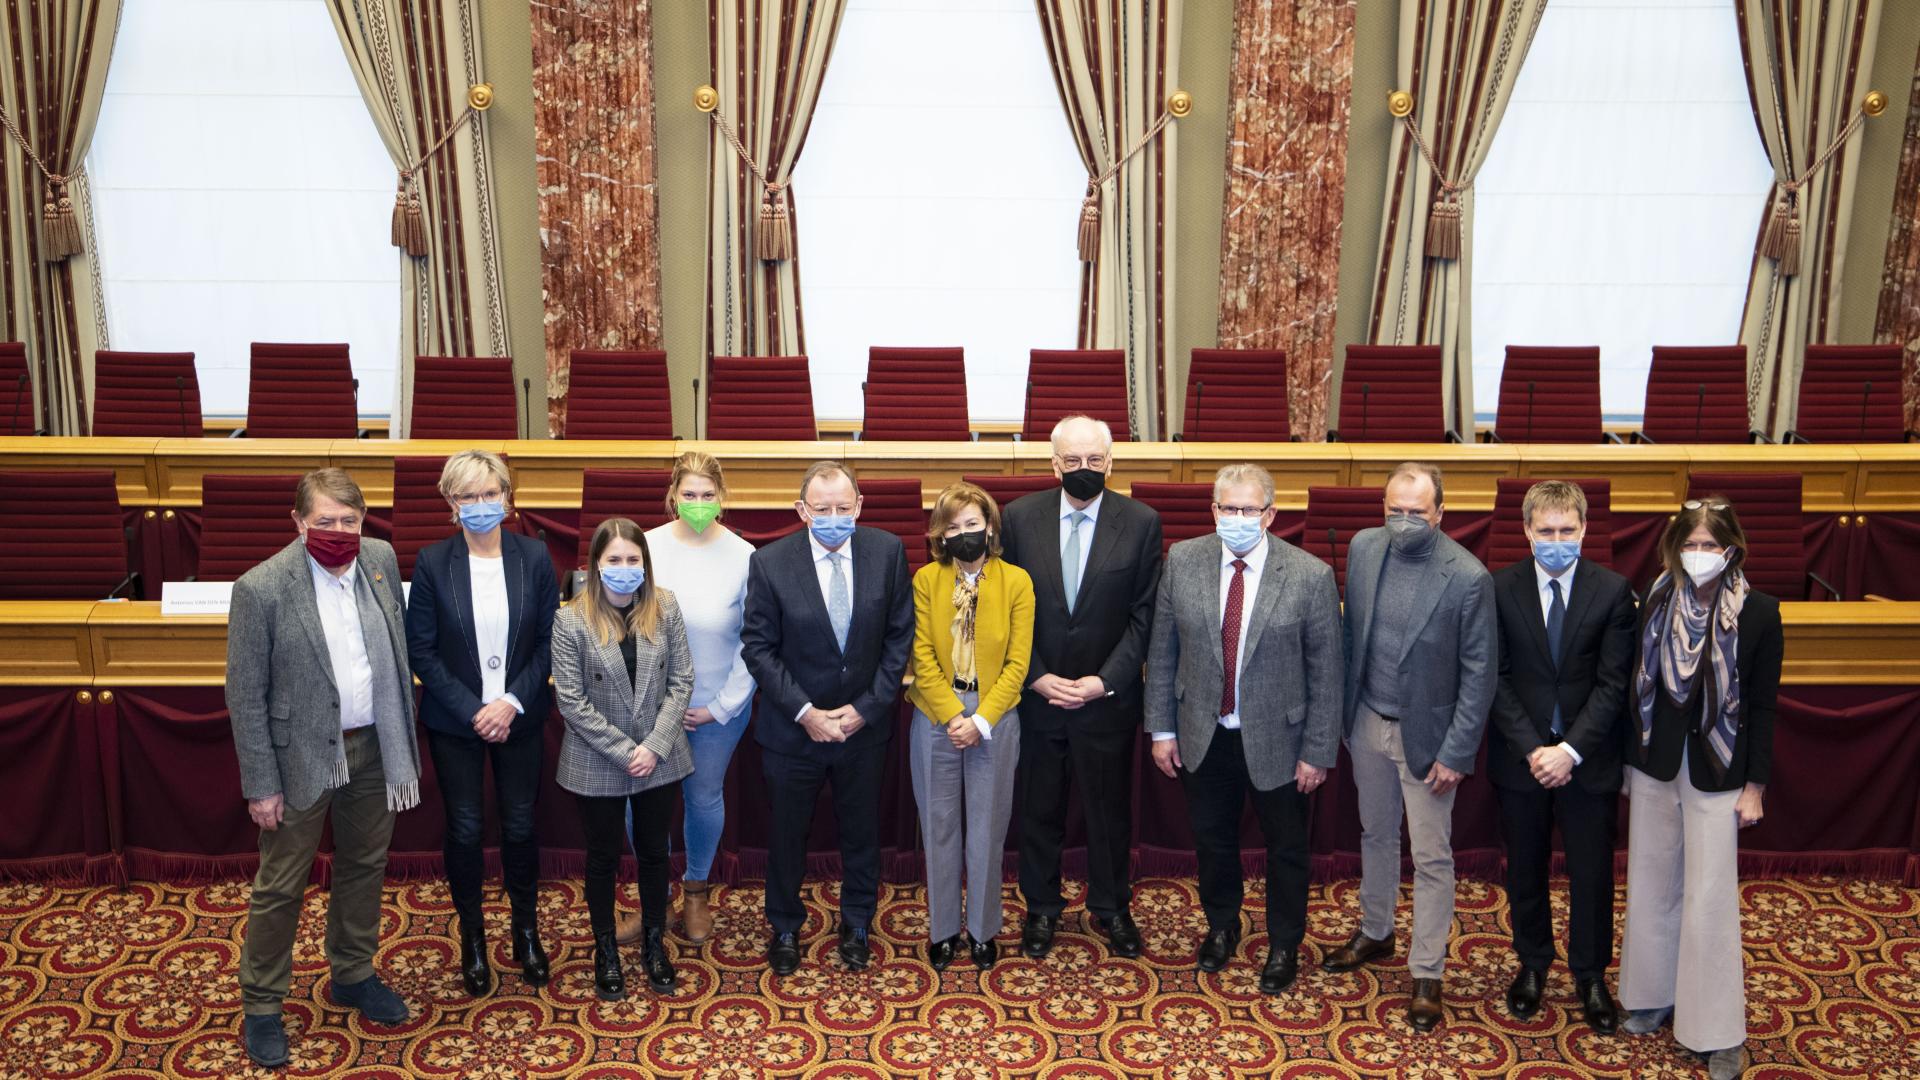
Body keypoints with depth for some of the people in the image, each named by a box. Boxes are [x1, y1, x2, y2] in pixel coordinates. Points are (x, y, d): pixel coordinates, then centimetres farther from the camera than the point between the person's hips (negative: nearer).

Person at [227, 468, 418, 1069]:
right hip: (302, 757, -4)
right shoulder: (261, 589, -17)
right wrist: (261, 785, -11)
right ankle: (261, 1006, 25)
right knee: (280, 887, 7)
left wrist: (405, 736, 9)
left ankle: (353, 975, 39)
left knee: (364, 867, 19)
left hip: (373, 748, 5)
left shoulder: (381, 559, -3)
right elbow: (245, 697, -12)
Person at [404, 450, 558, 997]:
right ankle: (472, 936, 28)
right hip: (455, 721, -1)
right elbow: (421, 650, -6)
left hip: (519, 719, 1)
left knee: (520, 825, 9)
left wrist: (513, 702, -13)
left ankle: (525, 928, 29)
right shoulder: (433, 563, -7)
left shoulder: (533, 556, -5)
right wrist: (472, 710, -13)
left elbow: (549, 640, -3)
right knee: (464, 830, 8)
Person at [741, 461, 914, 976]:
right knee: (786, 833, 15)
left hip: (864, 723, 1)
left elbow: (900, 636, -4)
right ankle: (785, 928, 38)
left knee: (861, 832, 17)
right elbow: (758, 647, -9)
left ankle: (856, 924, 40)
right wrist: (805, 712, -16)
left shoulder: (888, 552, -10)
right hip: (793, 727, -1)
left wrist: (867, 706, -11)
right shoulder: (770, 563, -14)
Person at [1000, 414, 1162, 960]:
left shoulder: (1141, 522, -6)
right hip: (1036, 694, 1)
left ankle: (1110, 907, 33)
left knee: (1110, 810, 14)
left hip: (1108, 697, 0)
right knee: (1039, 810, 13)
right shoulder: (1019, 517, -4)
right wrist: (1037, 677, -10)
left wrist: (1105, 680, -13)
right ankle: (1042, 907, 32)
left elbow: (1144, 614, -5)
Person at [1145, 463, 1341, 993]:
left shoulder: (1311, 576, -16)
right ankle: (1222, 926, 46)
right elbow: (1162, 651, -1)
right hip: (1203, 736, 2)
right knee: (1212, 840, 20)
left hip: (1277, 740, -2)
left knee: (1286, 849, 16)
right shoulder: (1182, 561, -8)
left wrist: (1318, 751, -9)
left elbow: (1326, 672, -10)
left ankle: (1284, 946, 38)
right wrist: (1161, 728, 0)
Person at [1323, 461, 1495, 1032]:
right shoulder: (1363, 548, -6)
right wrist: (1344, 707, 8)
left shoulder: (1468, 577, -20)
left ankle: (1426, 975, 18)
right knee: (1375, 834, 22)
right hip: (1368, 722, 5)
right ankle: (1375, 933, 42)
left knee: (1432, 857, 5)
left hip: (1426, 733, -5)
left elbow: (1479, 672, -14)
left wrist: (1456, 752, -14)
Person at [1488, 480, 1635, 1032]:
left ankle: (1590, 975, 28)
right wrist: (1532, 748, -13)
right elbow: (1496, 678, -5)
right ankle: (1533, 964, 33)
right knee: (1524, 869, 14)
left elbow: (1613, 684, -8)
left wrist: (1570, 750, -16)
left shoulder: (1612, 591, -6)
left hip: (1588, 758, 0)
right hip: (1520, 757, 1)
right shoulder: (1499, 588, -5)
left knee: (1592, 872, 9)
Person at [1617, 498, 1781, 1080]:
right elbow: (1638, 683, 5)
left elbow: (1762, 705, -5)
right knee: (1652, 885, 13)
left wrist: (1755, 785, -4)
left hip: (1715, 771, -3)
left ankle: (1719, 1032, 13)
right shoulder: (1656, 601, -2)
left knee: (1710, 898, 1)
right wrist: (1628, 760, 7)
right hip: (1654, 764, 3)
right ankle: (1654, 995, 30)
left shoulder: (1758, 612, -9)